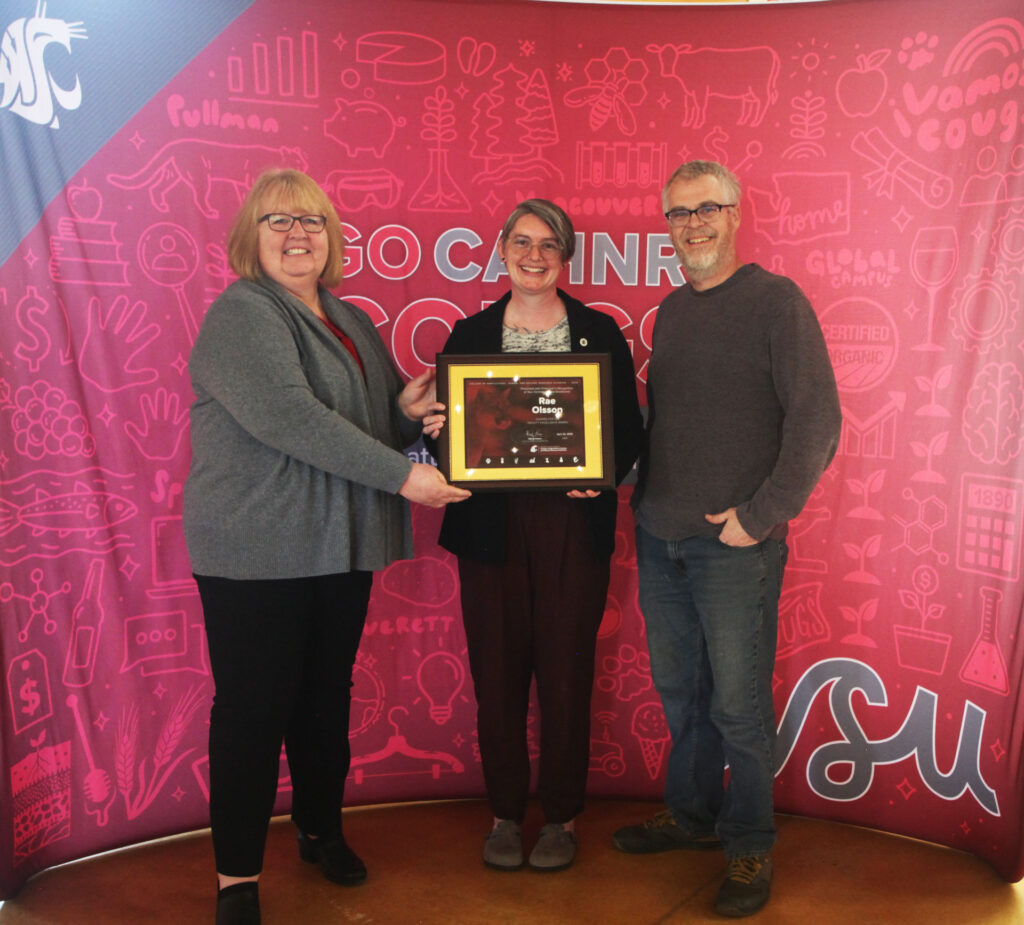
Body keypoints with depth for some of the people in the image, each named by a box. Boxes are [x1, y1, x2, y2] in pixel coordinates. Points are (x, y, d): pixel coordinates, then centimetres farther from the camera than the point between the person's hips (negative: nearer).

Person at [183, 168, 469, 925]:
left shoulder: (350, 321, 15)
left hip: (340, 547, 7)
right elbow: (287, 417, -24)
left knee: (327, 697, 17)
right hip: (256, 550, -7)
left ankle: (322, 830, 37)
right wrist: (401, 475, -24)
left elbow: (379, 420, 22)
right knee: (253, 708, 3)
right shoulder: (240, 314, -10)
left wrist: (409, 410, -2)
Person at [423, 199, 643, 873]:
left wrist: (602, 473, -15)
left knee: (567, 669, 5)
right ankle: (506, 812, 26)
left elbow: (630, 429, 4)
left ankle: (563, 816, 25)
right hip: (492, 524, 1)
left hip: (573, 524, -1)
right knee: (498, 669, 7)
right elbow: (443, 425, 10)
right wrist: (437, 432, -13)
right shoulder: (469, 335, 9)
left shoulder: (600, 332, 6)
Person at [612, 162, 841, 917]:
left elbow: (818, 421, -11)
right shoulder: (671, 311, 13)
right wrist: (638, 488, 5)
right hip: (660, 536, 6)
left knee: (739, 702, 4)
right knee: (679, 687, 16)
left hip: (735, 543, -6)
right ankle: (691, 815, 36)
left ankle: (750, 847, 24)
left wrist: (761, 515, -14)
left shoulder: (775, 300, -6)